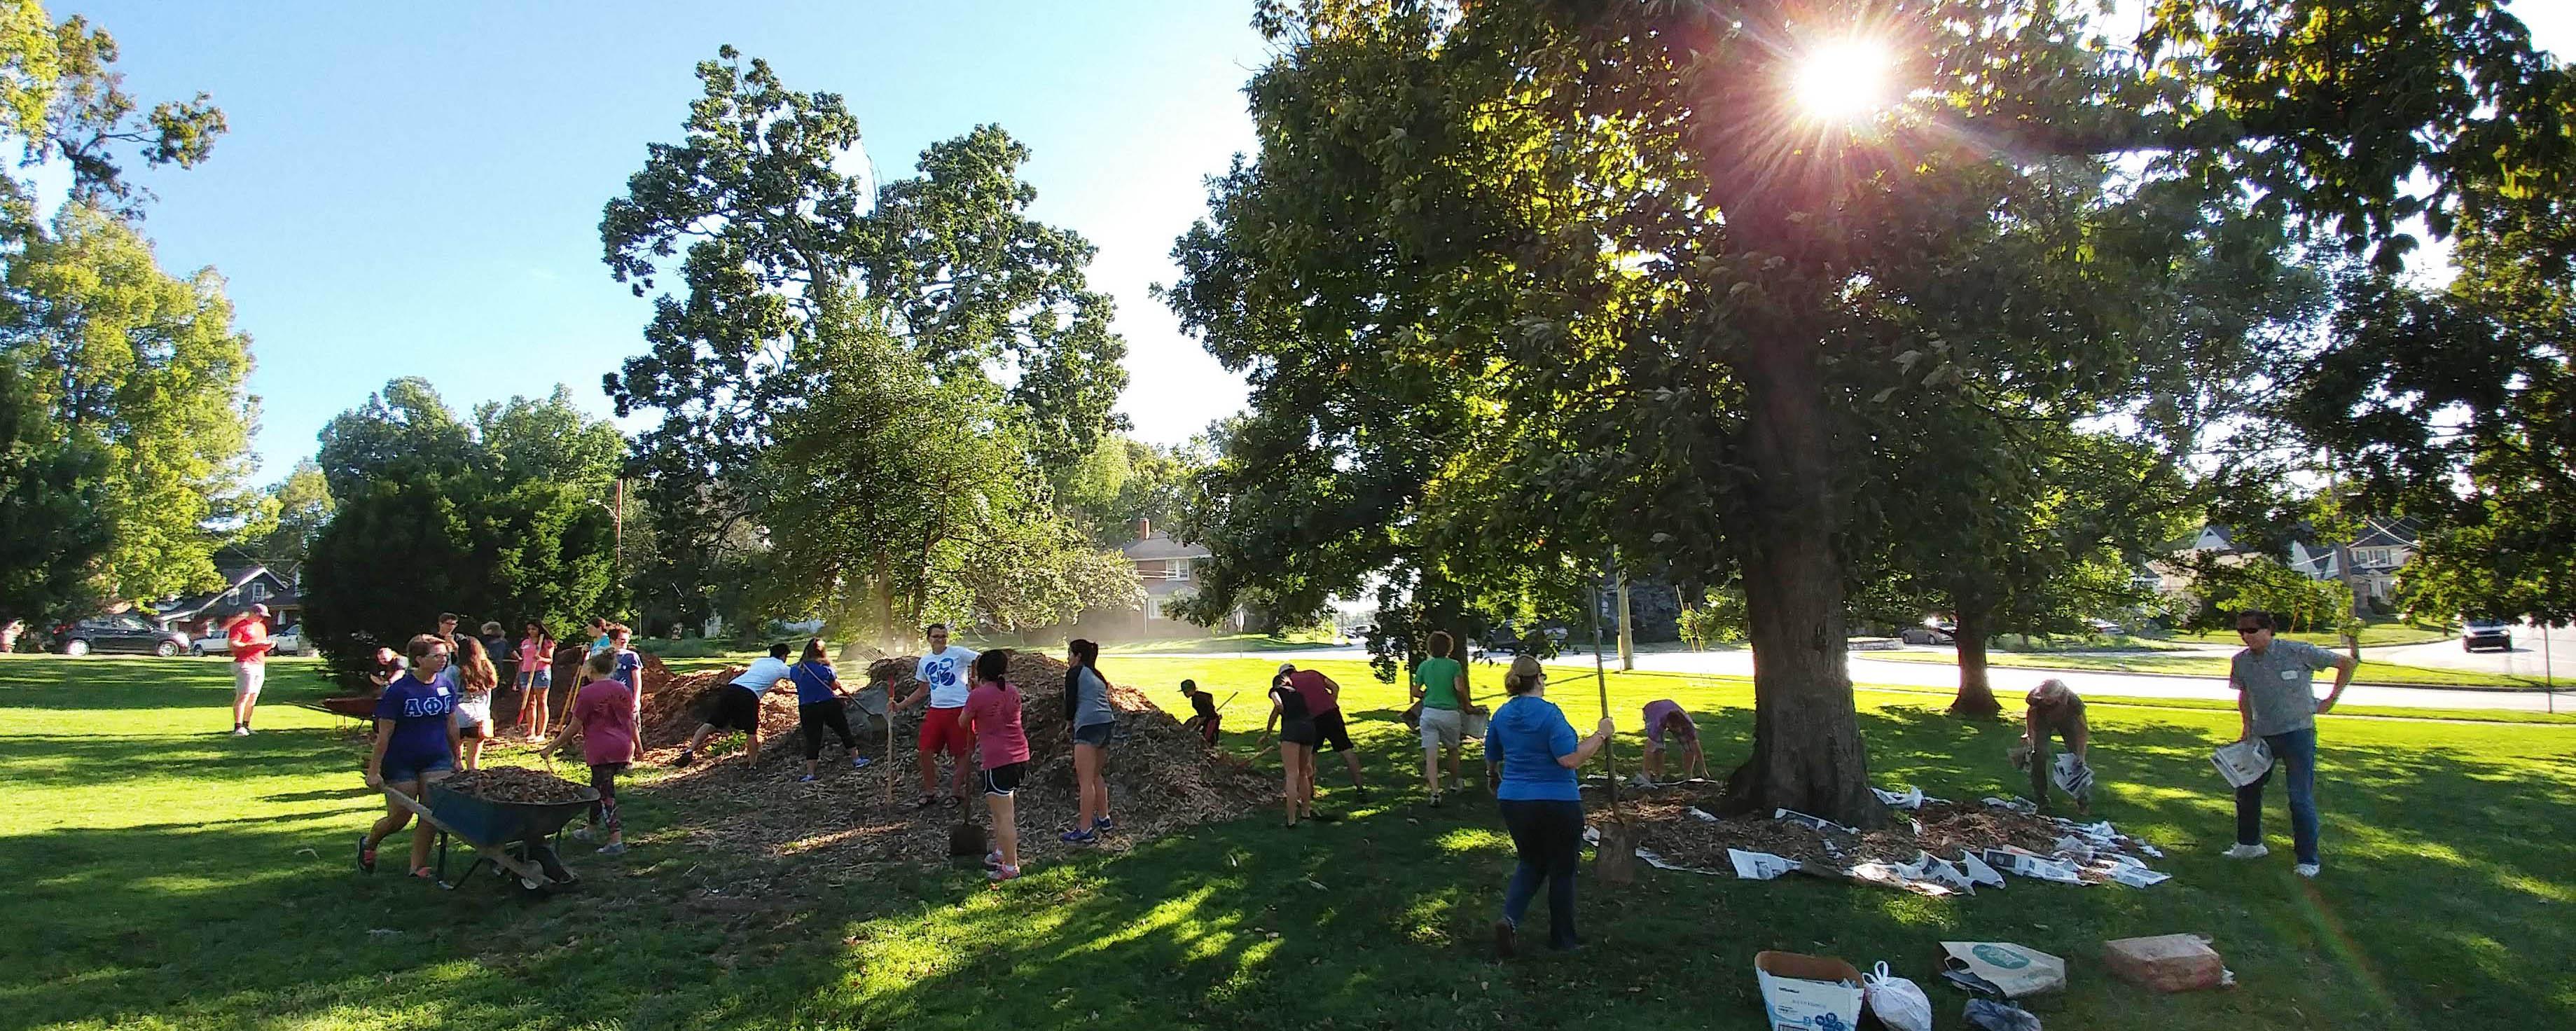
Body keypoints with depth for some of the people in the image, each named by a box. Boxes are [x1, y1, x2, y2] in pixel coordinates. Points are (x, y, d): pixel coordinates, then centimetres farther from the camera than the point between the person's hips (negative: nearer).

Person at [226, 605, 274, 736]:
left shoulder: (261, 626, 23)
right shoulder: (239, 626, -3)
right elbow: (231, 644, -13)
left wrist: (267, 645, 7)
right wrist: (253, 645, -19)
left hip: (260, 665, 8)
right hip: (245, 664, -8)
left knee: (253, 697, 7)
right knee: (243, 696, -12)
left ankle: (246, 726, 12)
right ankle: (238, 728, -14)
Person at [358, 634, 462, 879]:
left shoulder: (445, 686, 1)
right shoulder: (398, 690, -14)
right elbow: (384, 734, -12)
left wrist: (456, 758, 15)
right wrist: (374, 771, -11)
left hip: (437, 760, 4)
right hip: (401, 764, -4)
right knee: (399, 818, 6)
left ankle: (418, 867, 9)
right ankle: (368, 843, 37)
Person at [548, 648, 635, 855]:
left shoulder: (587, 693, -9)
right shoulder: (623, 690, 9)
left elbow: (574, 727, -7)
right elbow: (632, 722, 13)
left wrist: (553, 745, 4)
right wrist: (637, 748, 22)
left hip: (601, 750, -6)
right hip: (624, 748, 6)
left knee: (605, 792, -4)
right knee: (599, 786, 22)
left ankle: (616, 840, -10)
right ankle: (592, 828, 35)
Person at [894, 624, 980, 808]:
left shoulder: (958, 653, -4)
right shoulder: (924, 662, 14)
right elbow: (922, 691, 23)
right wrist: (900, 705, 17)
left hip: (960, 709, -5)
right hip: (936, 710, 5)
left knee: (960, 754, 2)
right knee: (926, 751, 0)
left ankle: (956, 793, 18)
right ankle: (929, 793, 17)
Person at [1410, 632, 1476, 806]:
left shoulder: (1424, 666, 3)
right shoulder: (1454, 665, -5)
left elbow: (1415, 692, 5)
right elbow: (1459, 688, -18)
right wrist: (1467, 702, -1)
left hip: (1429, 712, 1)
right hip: (1450, 713, -1)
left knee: (1431, 754, -3)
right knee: (1453, 750, 22)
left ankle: (1435, 793, -14)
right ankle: (1455, 782, 42)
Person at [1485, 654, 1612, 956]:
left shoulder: (1502, 715, 3)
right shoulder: (1549, 713, -17)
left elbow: (1491, 758, 15)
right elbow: (1571, 759, -24)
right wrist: (1600, 735, -13)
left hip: (1513, 803, 6)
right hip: (1557, 804, -6)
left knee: (1531, 863, 21)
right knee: (1562, 870, 12)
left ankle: (1509, 919, -1)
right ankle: (1562, 939, 22)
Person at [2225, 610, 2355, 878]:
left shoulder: (2298, 652, -13)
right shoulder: (2241, 662, 0)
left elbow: (2347, 663, -3)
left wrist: (2332, 699, -4)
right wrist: (2247, 726, 6)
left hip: (2298, 733, -5)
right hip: (2261, 736, 5)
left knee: (2301, 798, -4)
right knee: (2246, 790, 11)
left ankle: (2309, 860, 7)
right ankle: (2249, 845, 29)